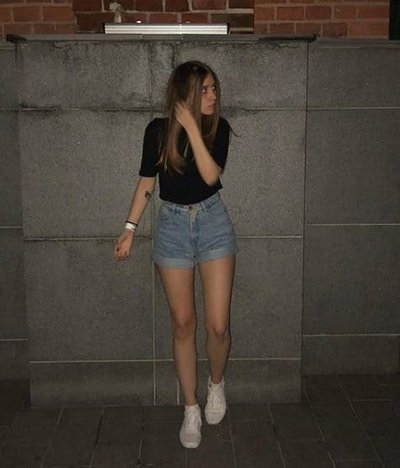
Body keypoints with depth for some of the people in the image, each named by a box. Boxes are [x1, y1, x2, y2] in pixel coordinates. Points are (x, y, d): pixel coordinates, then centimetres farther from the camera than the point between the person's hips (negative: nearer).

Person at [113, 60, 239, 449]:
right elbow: (147, 181, 3)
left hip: (213, 221, 0)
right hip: (172, 224, 0)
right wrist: (130, 228, 0)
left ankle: (216, 382, 27)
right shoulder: (158, 129, -4)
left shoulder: (218, 127, -4)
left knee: (218, 325, -5)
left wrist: (192, 127, -21)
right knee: (183, 325, 6)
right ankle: (191, 409, 21)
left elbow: (211, 175, -19)